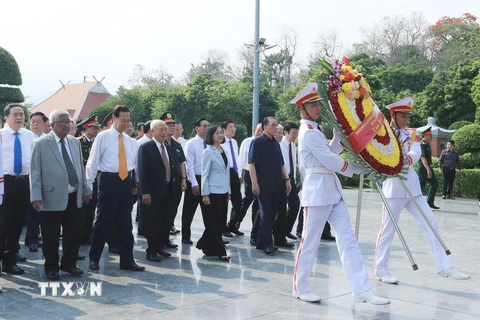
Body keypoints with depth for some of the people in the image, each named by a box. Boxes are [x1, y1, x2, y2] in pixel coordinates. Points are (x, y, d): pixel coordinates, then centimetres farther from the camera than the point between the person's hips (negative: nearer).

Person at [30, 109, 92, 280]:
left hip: (74, 197, 5)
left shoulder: (75, 142, 11)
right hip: (52, 198, -5)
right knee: (51, 236, 5)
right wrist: (36, 197, -13)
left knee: (74, 233, 11)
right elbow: (35, 172, -7)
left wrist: (86, 189, 18)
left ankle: (69, 263, 28)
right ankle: (51, 267, 21)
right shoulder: (41, 144, -4)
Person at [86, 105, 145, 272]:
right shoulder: (102, 137, -5)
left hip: (126, 183, 5)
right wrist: (88, 185, -7)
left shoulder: (130, 141, 10)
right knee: (103, 221, 3)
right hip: (108, 181, -5)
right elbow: (92, 162, -5)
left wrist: (134, 183, 16)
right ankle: (94, 259, 16)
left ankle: (127, 260, 16)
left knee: (125, 224, 9)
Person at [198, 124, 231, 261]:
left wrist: (228, 192, 14)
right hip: (213, 192, -7)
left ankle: (205, 244, 24)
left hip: (223, 192, 7)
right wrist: (205, 194, -15)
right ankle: (220, 251, 2)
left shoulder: (224, 151, 12)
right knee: (214, 223, -2)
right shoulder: (208, 152, -7)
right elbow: (204, 174, -10)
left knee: (221, 222, 10)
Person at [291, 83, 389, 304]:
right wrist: (356, 169, -4)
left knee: (347, 238, 3)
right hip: (318, 190, -9)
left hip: (332, 189, 10)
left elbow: (331, 152, 17)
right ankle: (300, 287, 16)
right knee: (310, 241, 1)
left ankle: (361, 290, 2)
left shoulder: (314, 130, 18)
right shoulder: (308, 132, -13)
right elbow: (329, 160, -15)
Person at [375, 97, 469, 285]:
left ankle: (443, 266, 5)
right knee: (388, 229, 0)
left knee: (430, 223, 1)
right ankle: (381, 269, 12)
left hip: (412, 186, 5)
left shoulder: (411, 134, 11)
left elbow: (416, 153, -8)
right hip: (393, 187, -5)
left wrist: (408, 159, -29)